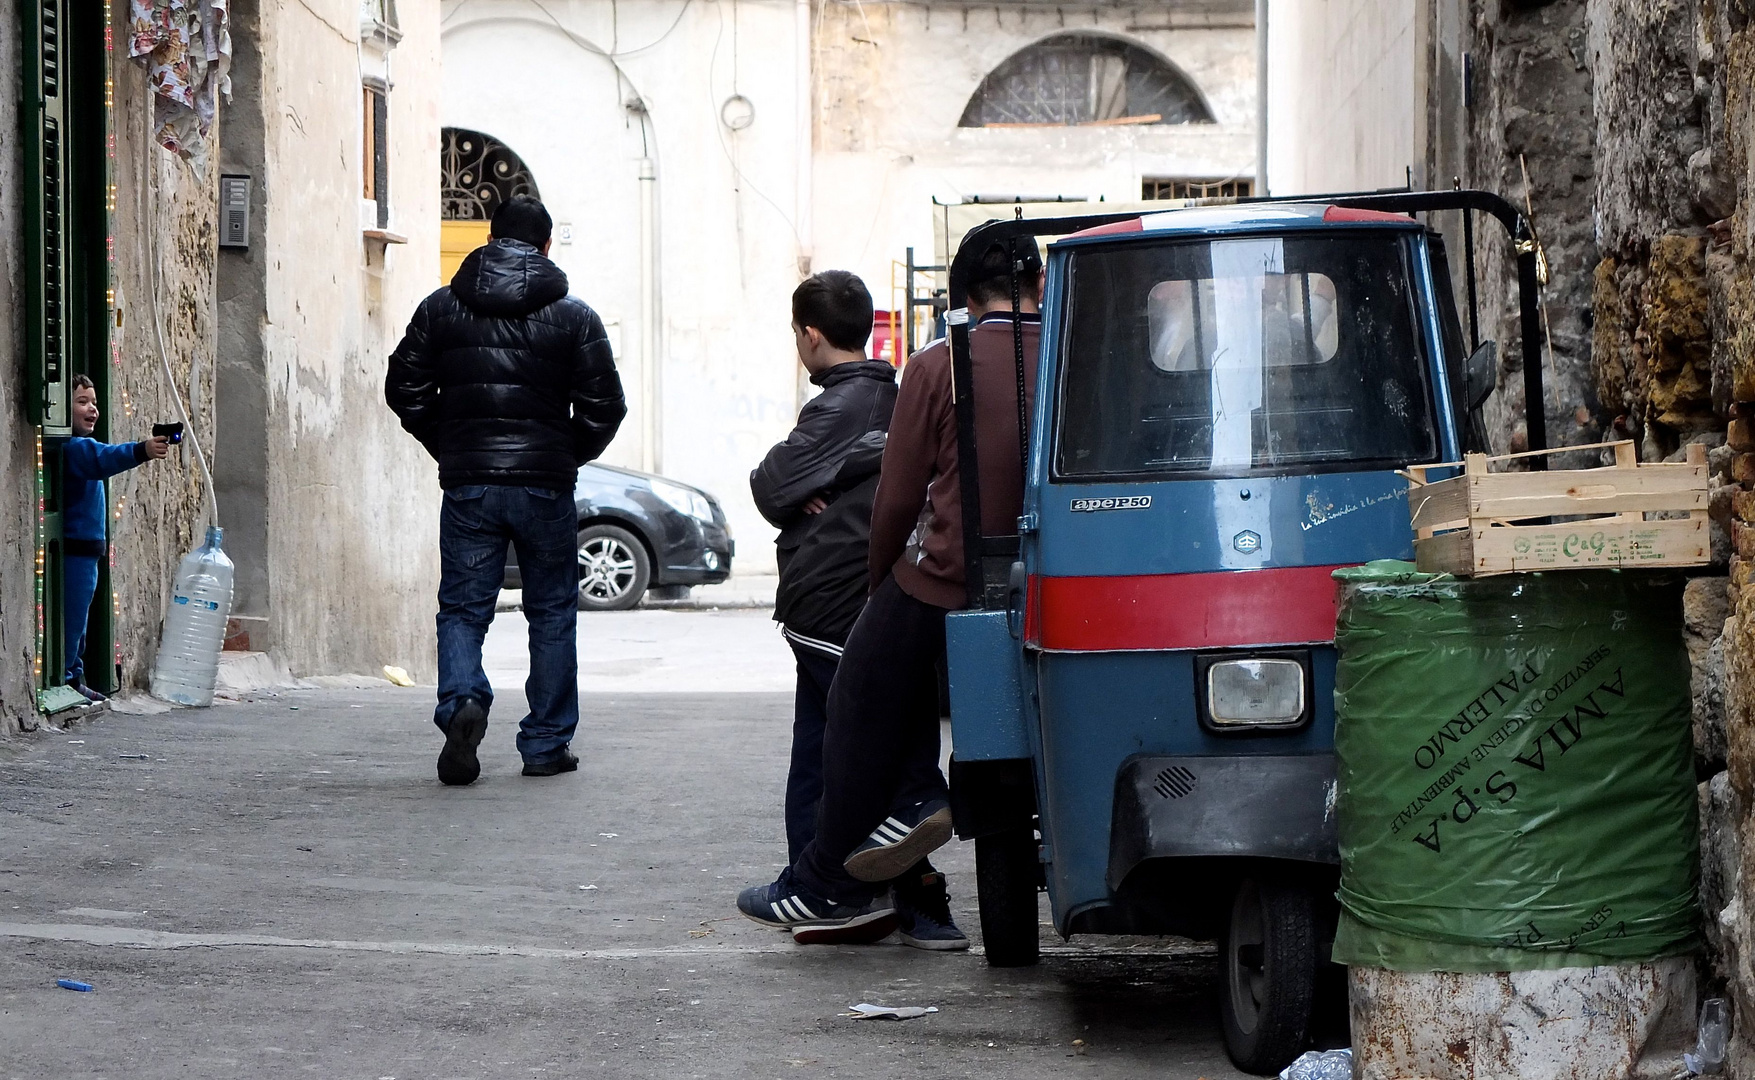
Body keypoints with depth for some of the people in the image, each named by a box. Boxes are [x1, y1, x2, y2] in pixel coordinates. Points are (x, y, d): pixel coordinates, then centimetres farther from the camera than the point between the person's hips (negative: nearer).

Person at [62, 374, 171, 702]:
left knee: (78, 624, 17)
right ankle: (63, 681, -8)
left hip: (86, 551, 11)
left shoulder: (80, 445, 19)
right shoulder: (70, 447, -18)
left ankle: (74, 679, 24)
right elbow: (102, 458, -36)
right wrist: (141, 451, -49)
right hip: (74, 549, -11)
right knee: (70, 622, -10)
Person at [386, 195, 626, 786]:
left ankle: (462, 700, -21)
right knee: (552, 613, 11)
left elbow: (404, 389, 5)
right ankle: (546, 744, 13)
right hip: (546, 483, -1)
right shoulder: (575, 316, -1)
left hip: (466, 485, 1)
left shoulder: (441, 308, 3)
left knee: (462, 608, 6)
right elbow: (604, 408, -2)